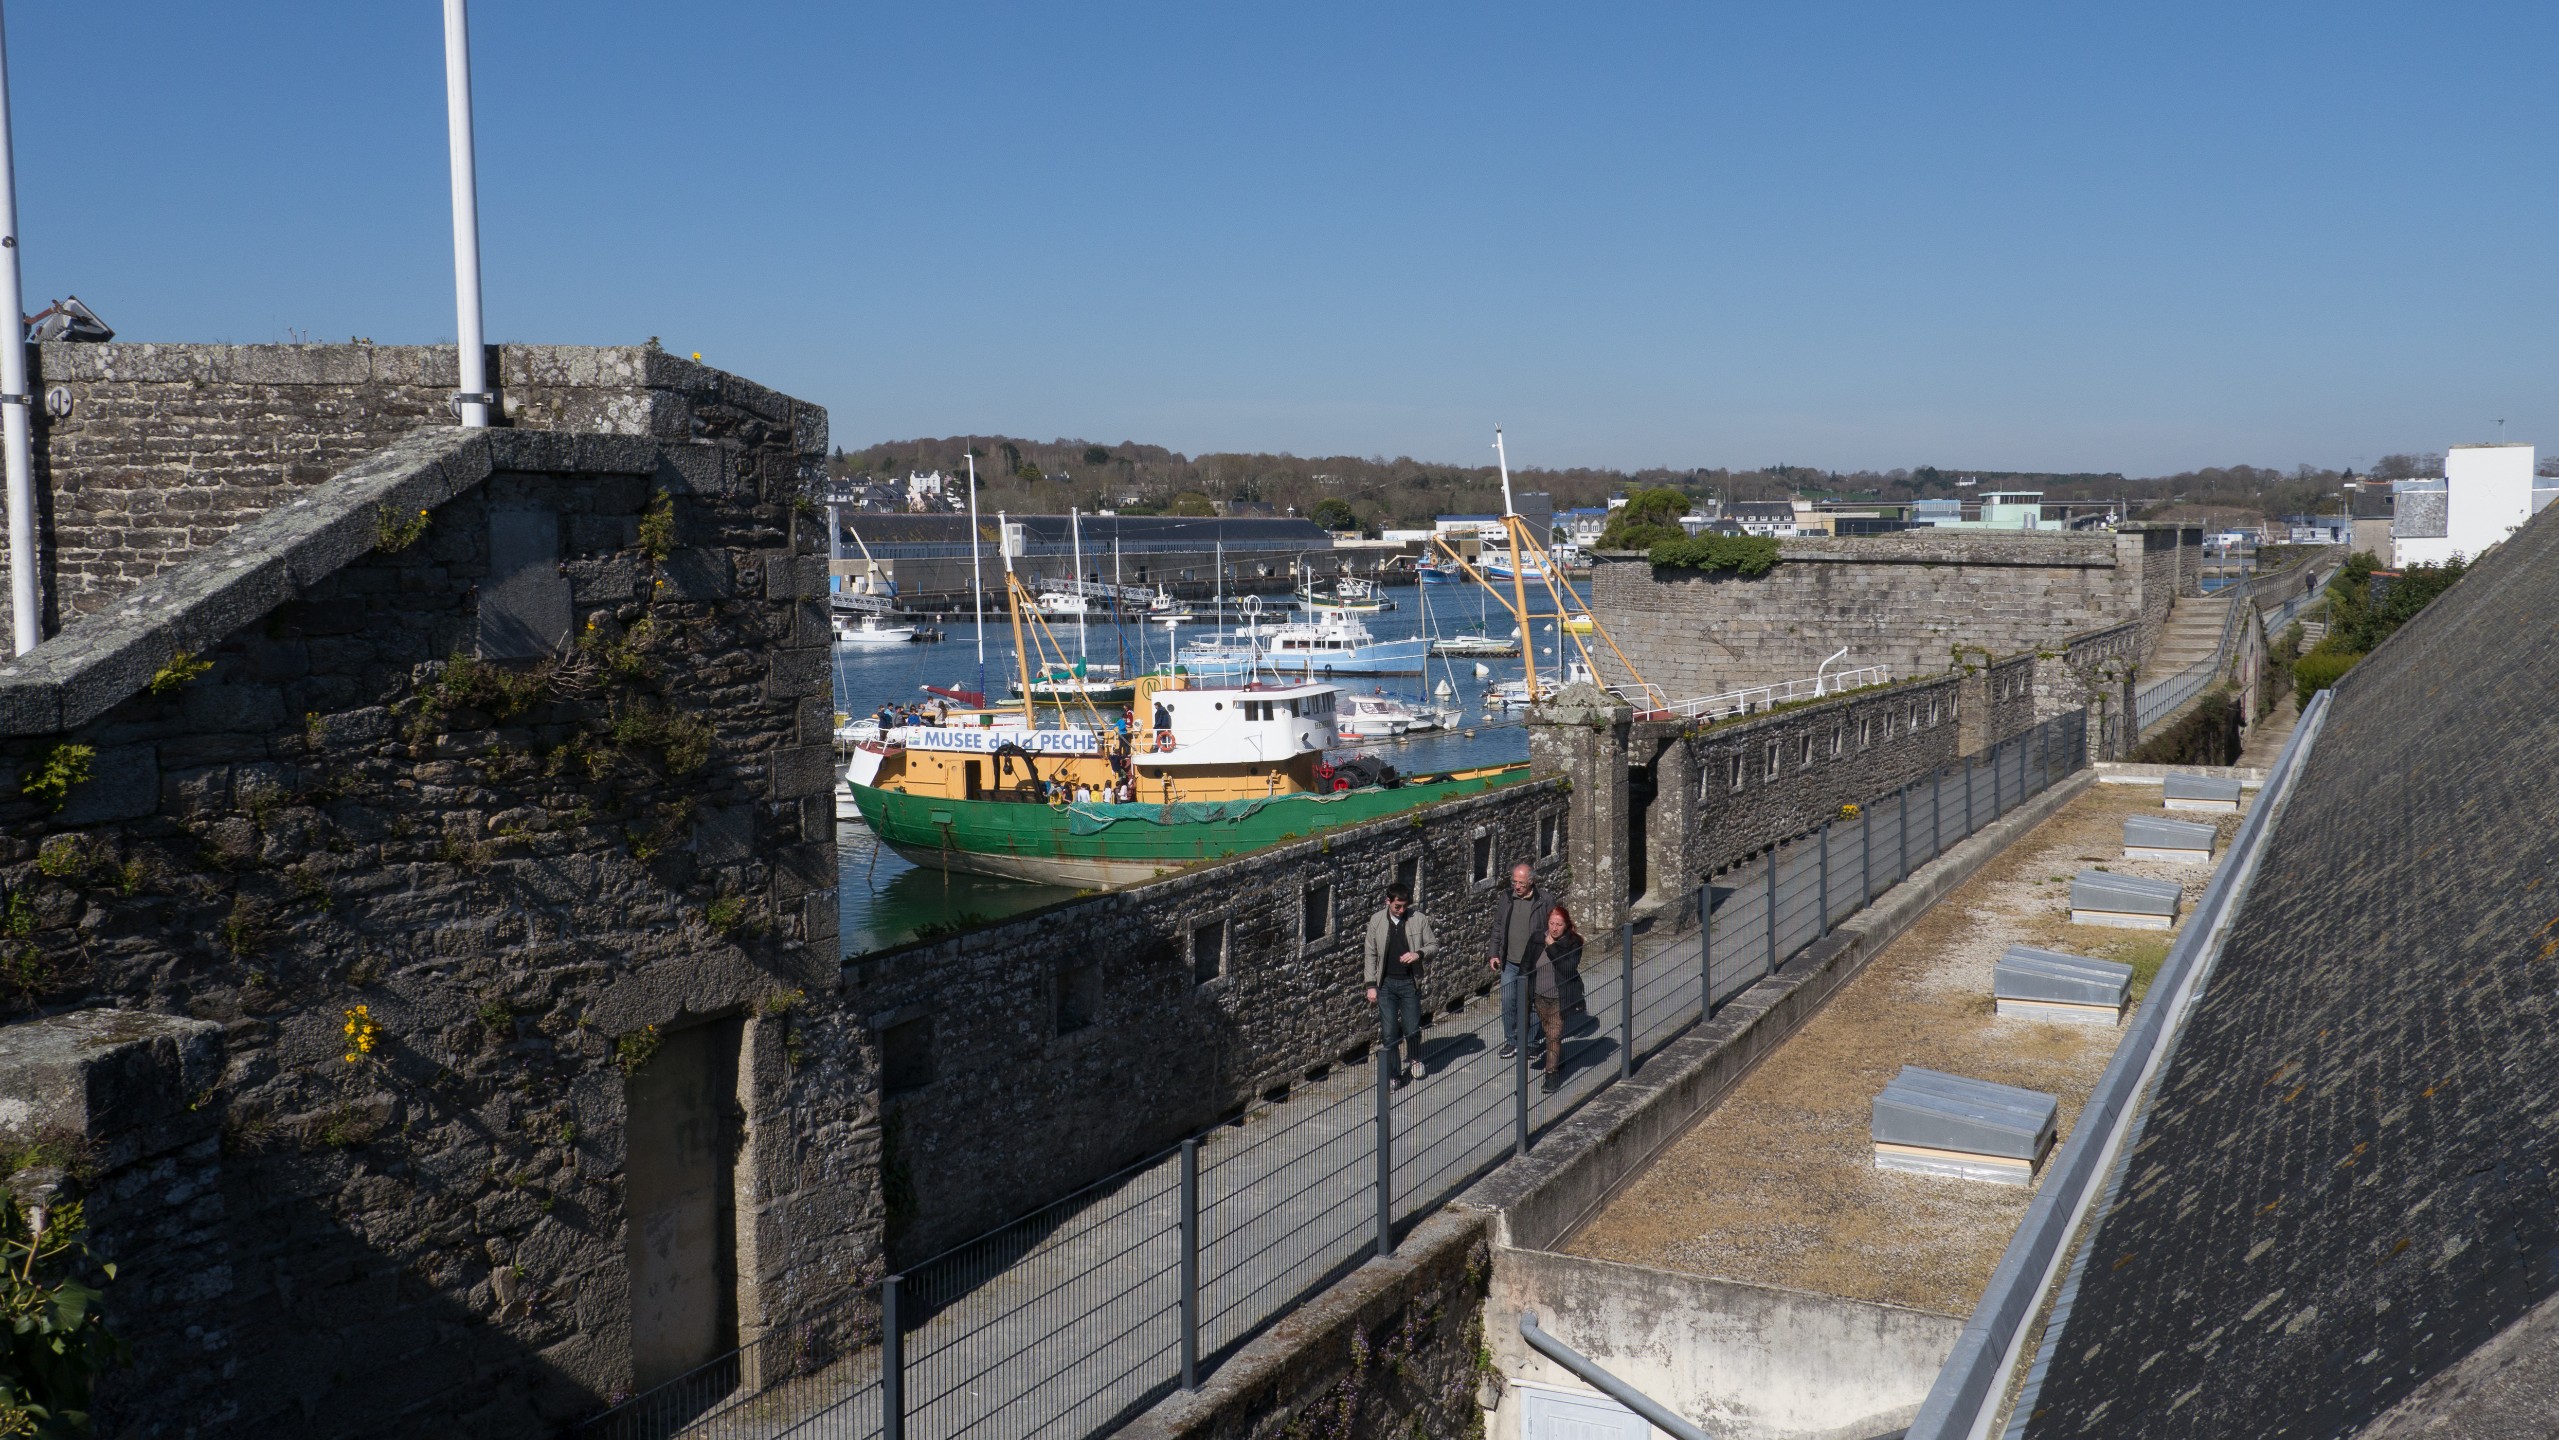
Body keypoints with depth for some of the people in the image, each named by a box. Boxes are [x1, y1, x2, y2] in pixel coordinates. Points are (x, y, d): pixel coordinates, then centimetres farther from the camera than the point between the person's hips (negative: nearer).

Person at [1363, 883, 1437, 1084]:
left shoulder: (1419, 919, -4)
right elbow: (1370, 954, 3)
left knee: (1412, 1029, 6)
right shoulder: (1376, 920, -2)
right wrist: (1371, 985, -1)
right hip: (1385, 983, 0)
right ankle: (1393, 1073, 13)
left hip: (1410, 983, 0)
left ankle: (1414, 1060, 35)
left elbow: (1434, 945, 5)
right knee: (1389, 1033, 1)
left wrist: (1419, 954, -17)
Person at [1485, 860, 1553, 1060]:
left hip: (1533, 964, -4)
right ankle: (1511, 1041, 20)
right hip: (1510, 962, 4)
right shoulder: (1507, 897, 1)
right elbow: (1498, 926, 11)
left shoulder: (1545, 901, -12)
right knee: (1508, 1004, 7)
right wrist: (1495, 953, 9)